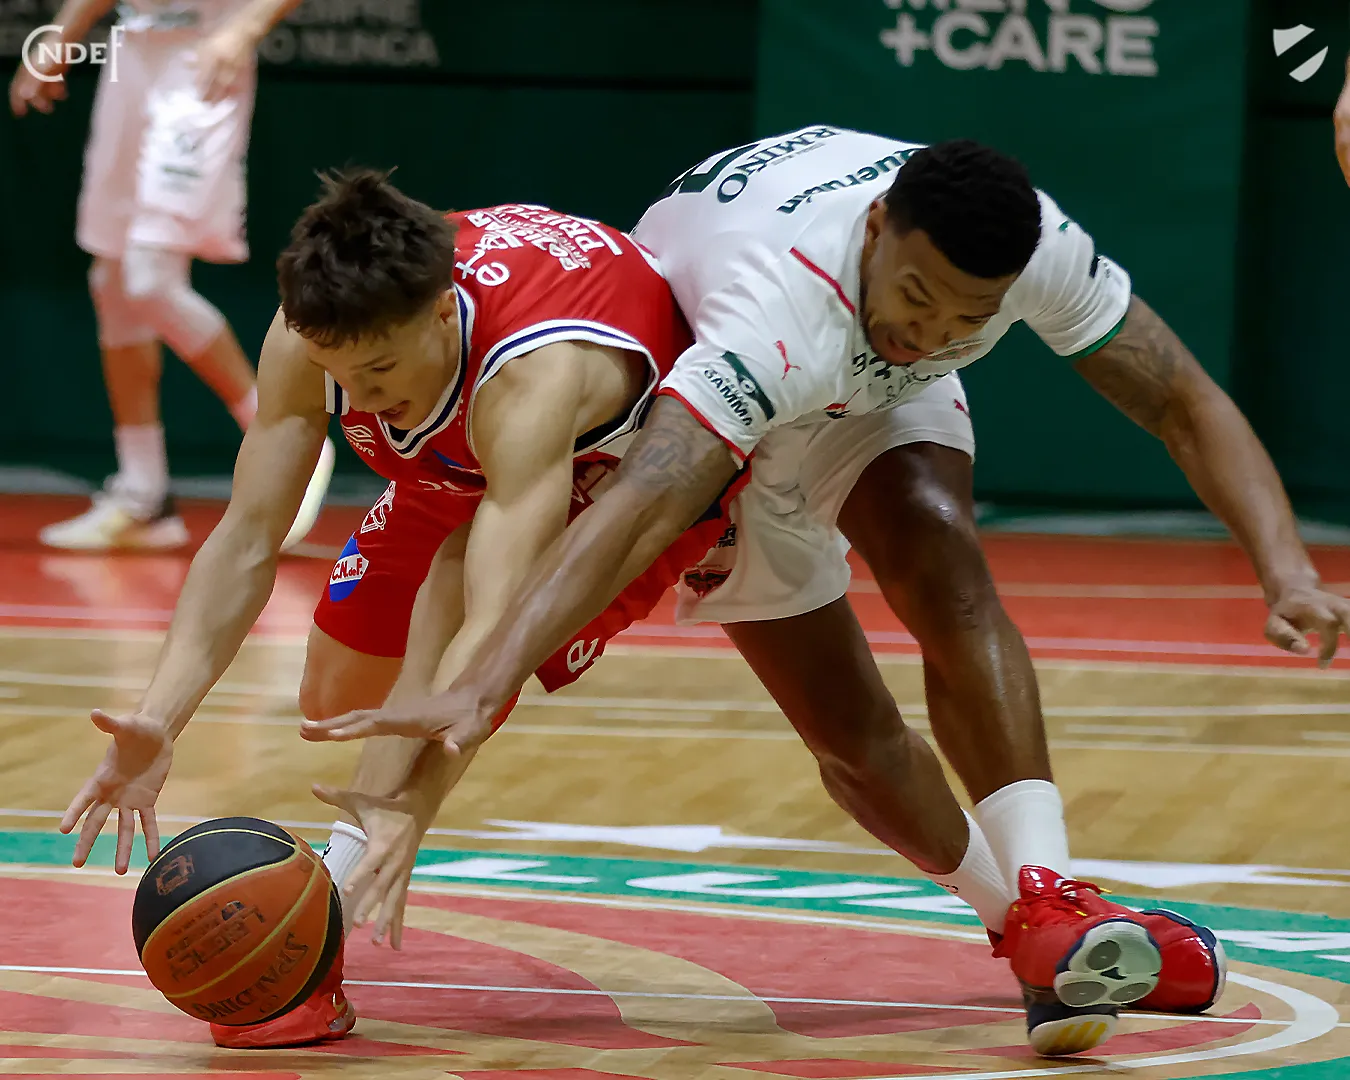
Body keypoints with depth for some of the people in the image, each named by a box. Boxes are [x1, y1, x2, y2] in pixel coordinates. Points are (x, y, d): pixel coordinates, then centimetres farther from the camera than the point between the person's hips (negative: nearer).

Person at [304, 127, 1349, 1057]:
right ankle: (1015, 912, 22)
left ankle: (1044, 901, -27)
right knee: (851, 731, -3)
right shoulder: (783, 317, -48)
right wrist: (480, 690, -68)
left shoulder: (1037, 247, -33)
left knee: (943, 562, -27)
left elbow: (1188, 405, -22)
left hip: (876, 396, 3)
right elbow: (629, 516, -57)